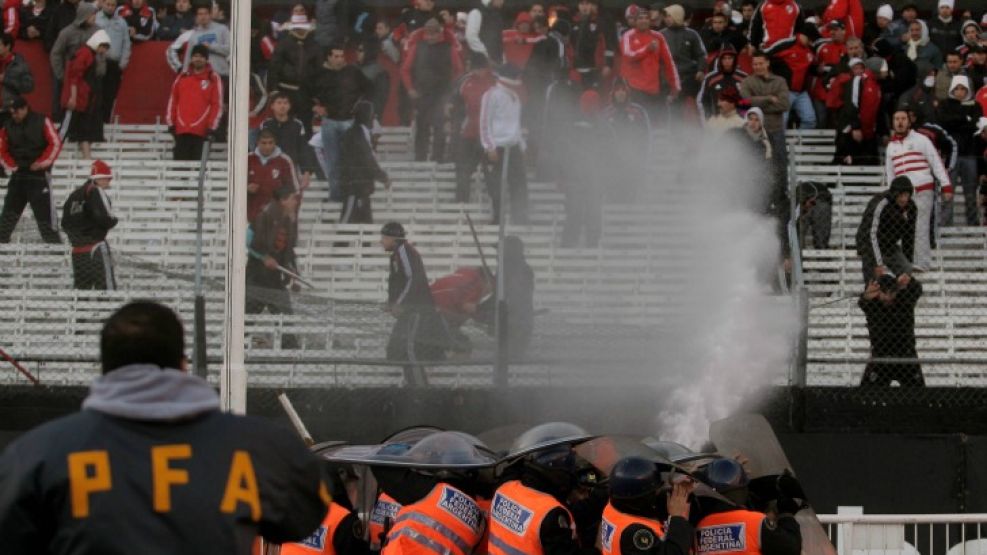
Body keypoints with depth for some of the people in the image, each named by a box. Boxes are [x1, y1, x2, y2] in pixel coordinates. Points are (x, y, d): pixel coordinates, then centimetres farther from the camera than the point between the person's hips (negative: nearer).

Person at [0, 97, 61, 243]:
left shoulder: (42, 122, -7)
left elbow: (55, 144, -7)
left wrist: (42, 163, -10)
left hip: (39, 174, -4)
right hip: (18, 175, 4)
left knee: (44, 212, -6)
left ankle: (54, 241, 0)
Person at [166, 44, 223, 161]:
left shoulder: (213, 79, 3)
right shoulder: (182, 77, 13)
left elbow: (217, 104, 0)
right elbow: (173, 100, 15)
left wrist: (212, 126, -7)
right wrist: (171, 122, 8)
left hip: (201, 130, -3)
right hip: (181, 128, 3)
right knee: (180, 160, 0)